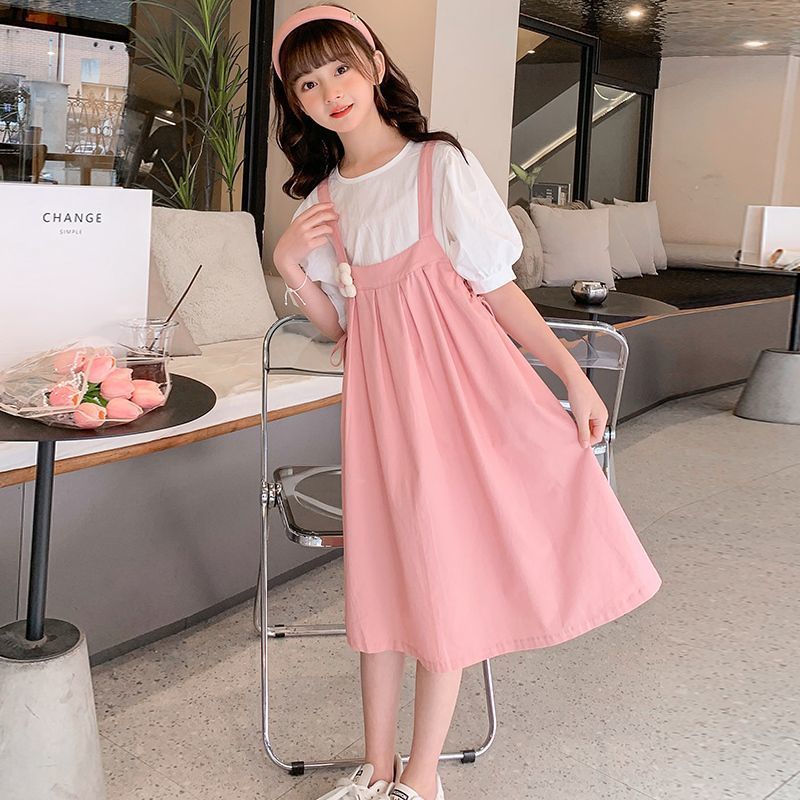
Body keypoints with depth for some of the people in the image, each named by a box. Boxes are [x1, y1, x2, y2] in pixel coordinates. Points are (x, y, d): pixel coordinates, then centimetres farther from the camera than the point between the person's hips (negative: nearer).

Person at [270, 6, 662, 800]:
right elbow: (334, 327, 11)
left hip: (457, 382, -4)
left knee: (446, 570, 0)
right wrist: (289, 264, -5)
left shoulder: (441, 165, -4)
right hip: (377, 395, 4)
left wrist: (572, 373, -9)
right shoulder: (320, 200, 9)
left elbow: (496, 285, -4)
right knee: (379, 569, 8)